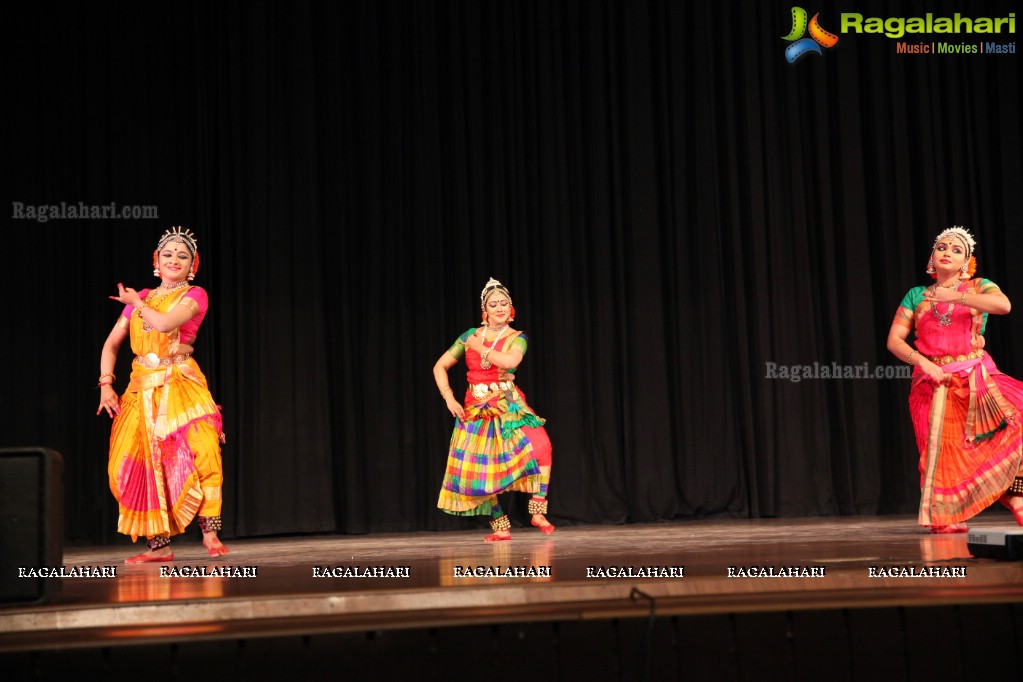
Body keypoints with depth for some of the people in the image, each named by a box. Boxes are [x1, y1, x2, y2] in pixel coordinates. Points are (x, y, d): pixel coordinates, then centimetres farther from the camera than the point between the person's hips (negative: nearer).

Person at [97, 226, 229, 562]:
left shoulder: (194, 295, 3)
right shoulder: (141, 298, 16)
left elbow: (166, 323, -16)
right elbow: (111, 344, 16)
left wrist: (137, 303, 2)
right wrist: (106, 385, 4)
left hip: (181, 385, -4)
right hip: (142, 389, 4)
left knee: (199, 452, -20)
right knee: (142, 464, -1)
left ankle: (210, 535, -14)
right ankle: (159, 545, 7)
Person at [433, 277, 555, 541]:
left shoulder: (517, 338, -1)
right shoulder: (470, 336, 6)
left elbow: (510, 361, -25)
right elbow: (440, 367, 11)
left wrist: (480, 348, -12)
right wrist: (449, 398, 0)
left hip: (509, 408, -3)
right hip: (475, 411, 3)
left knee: (540, 445, -27)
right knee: (478, 472, -1)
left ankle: (538, 512, -19)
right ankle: (501, 528, 13)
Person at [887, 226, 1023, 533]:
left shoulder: (978, 287, 11)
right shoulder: (916, 296, 15)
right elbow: (894, 340, 8)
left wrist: (955, 296, -15)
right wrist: (921, 361, -10)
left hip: (976, 379, -1)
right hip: (934, 381, 1)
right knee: (943, 450, -10)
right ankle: (945, 516, 0)